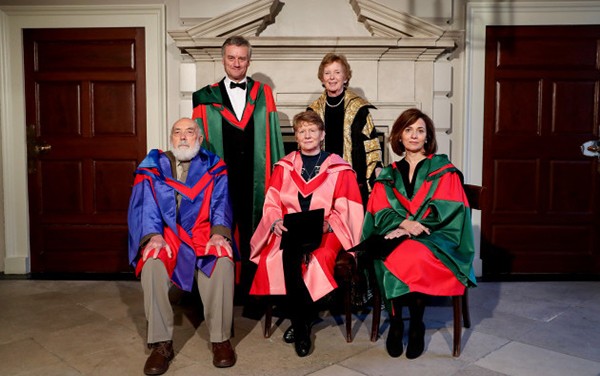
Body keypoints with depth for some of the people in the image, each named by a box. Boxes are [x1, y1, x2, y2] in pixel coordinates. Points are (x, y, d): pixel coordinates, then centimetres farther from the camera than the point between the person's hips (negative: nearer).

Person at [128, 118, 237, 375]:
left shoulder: (213, 167, 13)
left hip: (203, 234, 0)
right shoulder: (153, 166, 13)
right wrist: (153, 235, -18)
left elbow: (221, 203, 2)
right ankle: (162, 343, -21)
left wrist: (219, 231, -19)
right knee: (152, 263, -32)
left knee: (222, 260, -32)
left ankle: (221, 339, -19)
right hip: (166, 234, 1)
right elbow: (145, 205, 2)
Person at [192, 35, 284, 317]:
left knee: (252, 240, 6)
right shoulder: (206, 98, 7)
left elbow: (273, 138, 6)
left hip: (255, 180, 0)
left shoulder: (263, 94, 9)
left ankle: (251, 295, 20)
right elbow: (199, 141, 6)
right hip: (220, 180, 0)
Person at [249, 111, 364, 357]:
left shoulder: (339, 168, 9)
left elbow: (345, 210, 2)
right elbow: (272, 203, 8)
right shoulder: (284, 166, 16)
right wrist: (276, 221, -13)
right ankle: (300, 322, -14)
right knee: (288, 256, -33)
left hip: (325, 231, -1)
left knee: (318, 256, -33)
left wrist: (327, 224, -17)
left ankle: (300, 322, -9)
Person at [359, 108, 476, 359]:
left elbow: (446, 210, -4)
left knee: (414, 257, -36)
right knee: (393, 258, -33)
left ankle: (416, 325, -14)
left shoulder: (444, 171, 9)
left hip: (434, 238, -2)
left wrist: (409, 228, -15)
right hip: (397, 236, 2)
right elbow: (380, 212, 5)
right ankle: (396, 323, -16)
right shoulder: (388, 176, 16)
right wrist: (404, 223, -17)